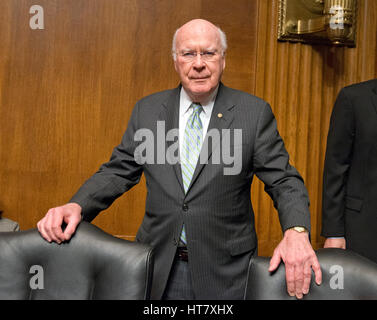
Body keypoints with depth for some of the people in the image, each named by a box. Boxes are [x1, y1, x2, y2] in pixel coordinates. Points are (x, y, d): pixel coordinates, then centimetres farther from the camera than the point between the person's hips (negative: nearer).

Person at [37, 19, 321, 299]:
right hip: (160, 268, 2)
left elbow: (283, 181, -6)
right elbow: (118, 171, 3)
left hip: (226, 272, -1)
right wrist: (76, 206, -14)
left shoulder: (255, 113, -5)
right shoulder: (147, 110, 2)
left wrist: (296, 231, -24)